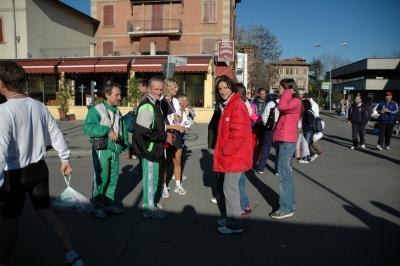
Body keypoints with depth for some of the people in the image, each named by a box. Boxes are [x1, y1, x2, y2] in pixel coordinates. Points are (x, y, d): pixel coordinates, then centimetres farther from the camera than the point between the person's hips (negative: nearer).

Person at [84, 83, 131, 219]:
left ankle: (108, 204, 27)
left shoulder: (117, 112, 14)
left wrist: (127, 147, 16)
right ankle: (97, 207, 14)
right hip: (102, 150, -7)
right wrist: (107, 130, -26)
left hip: (115, 150, 7)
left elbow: (123, 130, 19)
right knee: (101, 178, -2)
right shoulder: (96, 109, -10)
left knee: (113, 178, 12)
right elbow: (87, 128, -21)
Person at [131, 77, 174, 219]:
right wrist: (165, 137, -15)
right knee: (151, 178, 1)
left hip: (153, 148, 10)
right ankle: (149, 208, 15)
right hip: (149, 149, -10)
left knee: (152, 177, 18)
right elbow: (146, 131, -26)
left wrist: (164, 135, 7)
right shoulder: (147, 106, -20)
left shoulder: (155, 103, 13)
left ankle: (149, 203, 32)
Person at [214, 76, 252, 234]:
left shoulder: (237, 106, -18)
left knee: (230, 189, -2)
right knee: (231, 188, 17)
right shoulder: (228, 106, 15)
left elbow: (239, 135, -26)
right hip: (231, 155, 10)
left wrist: (225, 152, -16)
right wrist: (223, 152, 13)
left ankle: (235, 224, 12)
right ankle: (231, 219, 31)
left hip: (234, 156, -10)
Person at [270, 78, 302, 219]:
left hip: (287, 141, -10)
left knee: (283, 174, -7)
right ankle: (290, 203, 26)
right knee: (286, 173, 15)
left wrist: (288, 92, -17)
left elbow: (281, 106, -31)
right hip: (284, 140, 10)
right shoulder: (290, 102, 19)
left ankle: (286, 208, 1)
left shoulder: (296, 101, -12)